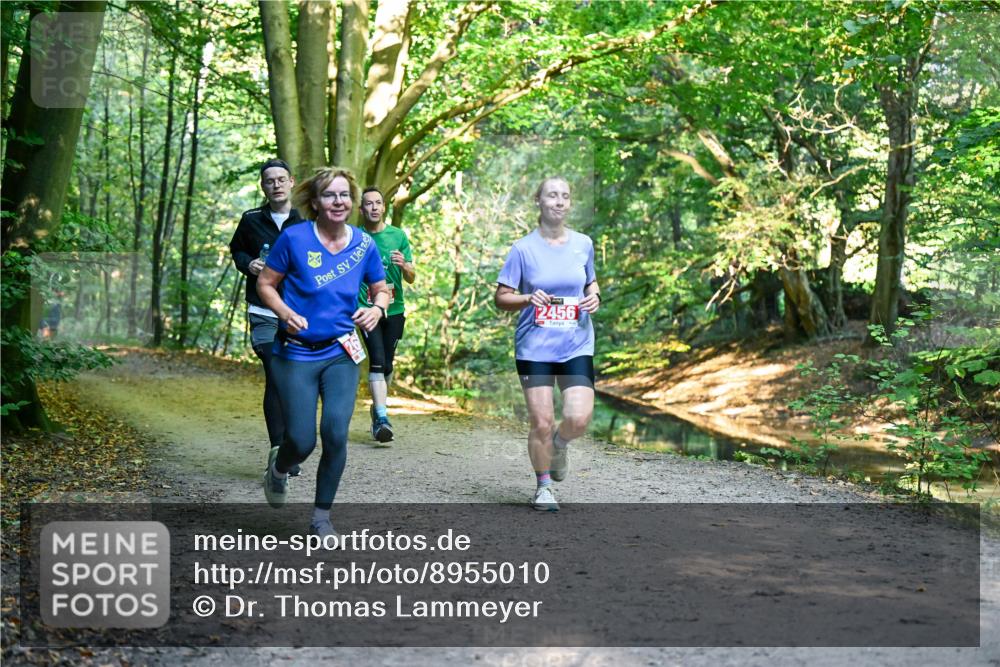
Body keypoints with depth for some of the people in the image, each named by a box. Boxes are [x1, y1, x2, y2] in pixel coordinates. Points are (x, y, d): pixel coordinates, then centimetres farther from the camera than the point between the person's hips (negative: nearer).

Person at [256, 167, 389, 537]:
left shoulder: (364, 244, 0)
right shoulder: (294, 238, -9)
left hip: (341, 355, 2)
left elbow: (381, 289, 13)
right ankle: (278, 467, 36)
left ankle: (321, 517, 8)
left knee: (336, 434, -11)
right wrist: (286, 313, -19)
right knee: (302, 441, -3)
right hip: (296, 355, -2)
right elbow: (265, 284, -1)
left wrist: (377, 308, -9)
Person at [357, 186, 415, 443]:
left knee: (387, 365, 9)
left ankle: (377, 407, 31)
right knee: (377, 361, -16)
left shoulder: (398, 236, 4)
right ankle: (382, 417, -19)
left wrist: (404, 265, -16)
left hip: (394, 310, 2)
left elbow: (411, 278, 5)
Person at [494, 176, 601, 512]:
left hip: (576, 346, 2)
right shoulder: (523, 248, -3)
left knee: (579, 419, -11)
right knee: (541, 422, -2)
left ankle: (559, 442, 25)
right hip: (534, 346, -2)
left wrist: (594, 297, -1)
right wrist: (529, 299, -19)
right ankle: (543, 486, 20)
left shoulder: (583, 243, 5)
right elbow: (501, 297, 0)